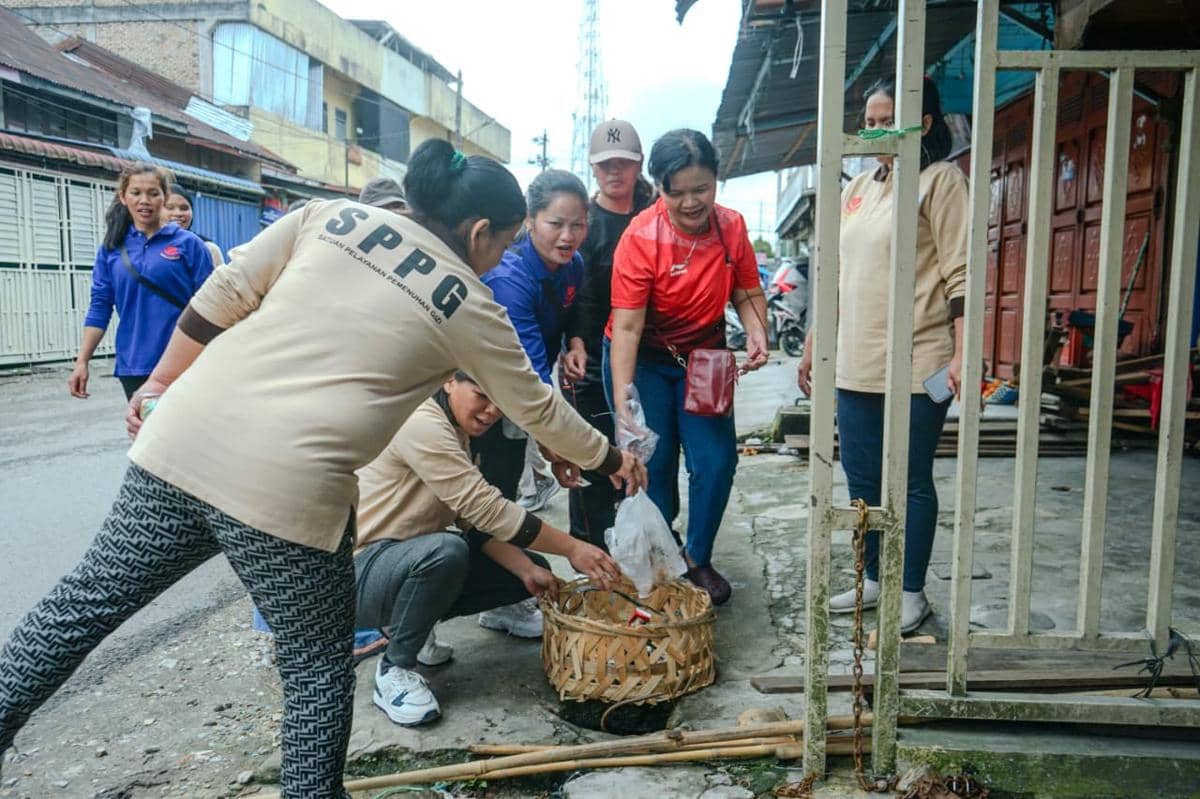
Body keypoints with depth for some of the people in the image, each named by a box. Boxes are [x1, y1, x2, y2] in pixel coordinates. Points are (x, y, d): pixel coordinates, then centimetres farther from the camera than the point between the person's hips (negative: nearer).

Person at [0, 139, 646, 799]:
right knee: (319, 668, 14)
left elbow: (222, 294, 8)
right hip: (288, 488, -5)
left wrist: (164, 381, 20)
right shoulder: (470, 308, 5)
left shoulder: (334, 215, 12)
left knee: (84, 604, 20)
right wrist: (610, 459, 31)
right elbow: (536, 407, 16)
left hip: (182, 439, 5)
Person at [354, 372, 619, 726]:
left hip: (416, 558, 9)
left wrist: (527, 570, -9)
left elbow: (476, 518, 4)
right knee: (446, 550, -39)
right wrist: (572, 548, -24)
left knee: (535, 570, 4)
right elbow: (486, 507, -28)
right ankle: (395, 669, -16)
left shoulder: (456, 430, 7)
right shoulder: (422, 424, -24)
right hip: (359, 570, -9)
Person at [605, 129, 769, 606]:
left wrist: (756, 333, -18)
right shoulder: (640, 237, -22)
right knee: (653, 464, -4)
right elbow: (626, 326, -25)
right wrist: (622, 401, -33)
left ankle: (698, 559, 20)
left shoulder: (731, 227, -9)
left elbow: (747, 293, 4)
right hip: (644, 360, -4)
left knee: (717, 461, -1)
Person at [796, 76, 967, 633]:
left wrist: (962, 354, -18)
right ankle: (874, 579, 27)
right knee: (861, 478, 12)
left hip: (917, 366, -7)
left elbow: (961, 274, -10)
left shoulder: (941, 180, -4)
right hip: (854, 364, 7)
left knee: (911, 482, 3)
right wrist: (814, 346, 18)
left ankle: (911, 592, 18)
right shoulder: (858, 188, 16)